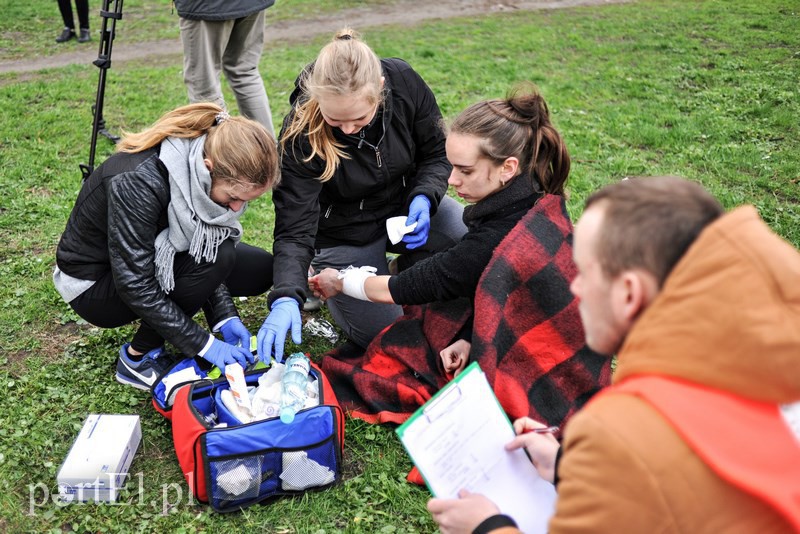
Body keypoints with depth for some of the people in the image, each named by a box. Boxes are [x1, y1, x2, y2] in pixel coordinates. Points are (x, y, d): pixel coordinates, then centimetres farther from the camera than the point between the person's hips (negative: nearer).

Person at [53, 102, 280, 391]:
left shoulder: (204, 168, -15)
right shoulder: (139, 182, -36)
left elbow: (206, 251, -5)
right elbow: (134, 285, -32)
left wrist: (225, 315, -17)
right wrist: (204, 344, -30)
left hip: (149, 256, 7)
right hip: (95, 283, -7)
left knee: (260, 269, -3)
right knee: (217, 257, -28)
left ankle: (161, 320, 10)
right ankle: (137, 357, -11)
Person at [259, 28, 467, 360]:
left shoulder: (404, 82, -21)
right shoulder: (301, 132, -29)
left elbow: (436, 155, -6)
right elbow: (294, 226, -28)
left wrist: (424, 199, -27)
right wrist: (286, 298, -43)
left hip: (404, 204, 3)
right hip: (344, 231, -3)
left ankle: (412, 271, 8)